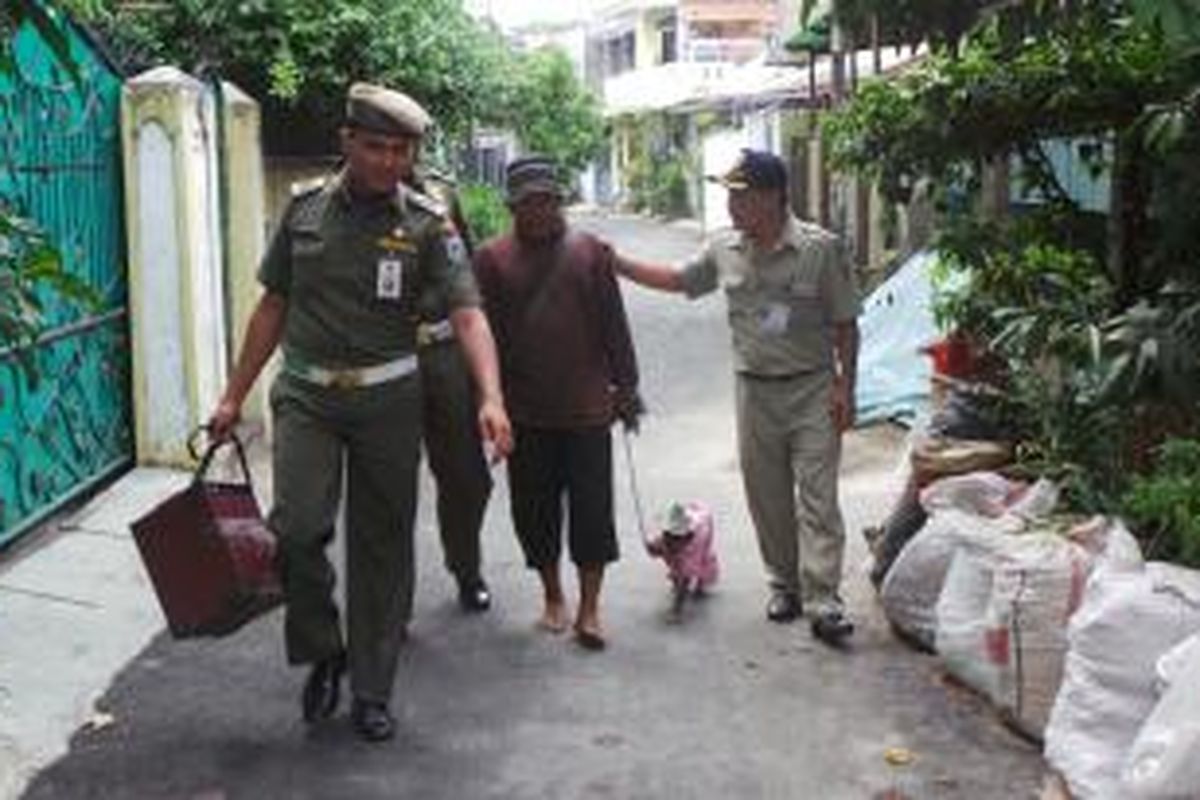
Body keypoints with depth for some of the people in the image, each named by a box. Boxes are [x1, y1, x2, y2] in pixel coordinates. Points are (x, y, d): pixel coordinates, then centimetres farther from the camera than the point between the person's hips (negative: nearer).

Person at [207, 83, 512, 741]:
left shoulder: (426, 226, -4)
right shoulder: (305, 210, 3)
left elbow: (467, 314, -14)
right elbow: (272, 308, 11)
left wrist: (490, 398, -31)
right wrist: (234, 397, 11)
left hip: (388, 399, -1)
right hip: (306, 395, 1)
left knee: (381, 544, 7)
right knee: (297, 528, -16)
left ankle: (371, 693, 21)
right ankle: (323, 654, 11)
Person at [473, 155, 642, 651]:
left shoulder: (590, 252, 2)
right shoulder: (492, 258, 0)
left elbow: (614, 326, 5)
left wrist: (625, 386, 4)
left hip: (586, 406, 0)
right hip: (524, 410, 1)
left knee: (592, 507, 1)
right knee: (535, 508, 9)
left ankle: (589, 608, 10)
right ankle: (552, 596, 27)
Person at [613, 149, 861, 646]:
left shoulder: (820, 249, -10)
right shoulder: (725, 252, 3)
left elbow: (845, 324, -5)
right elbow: (677, 280, 17)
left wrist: (845, 386, -9)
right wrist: (618, 265, 10)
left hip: (812, 389, -4)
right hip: (754, 391, 4)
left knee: (817, 497, -7)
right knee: (767, 498, 10)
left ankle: (823, 603, -6)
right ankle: (784, 585, 25)